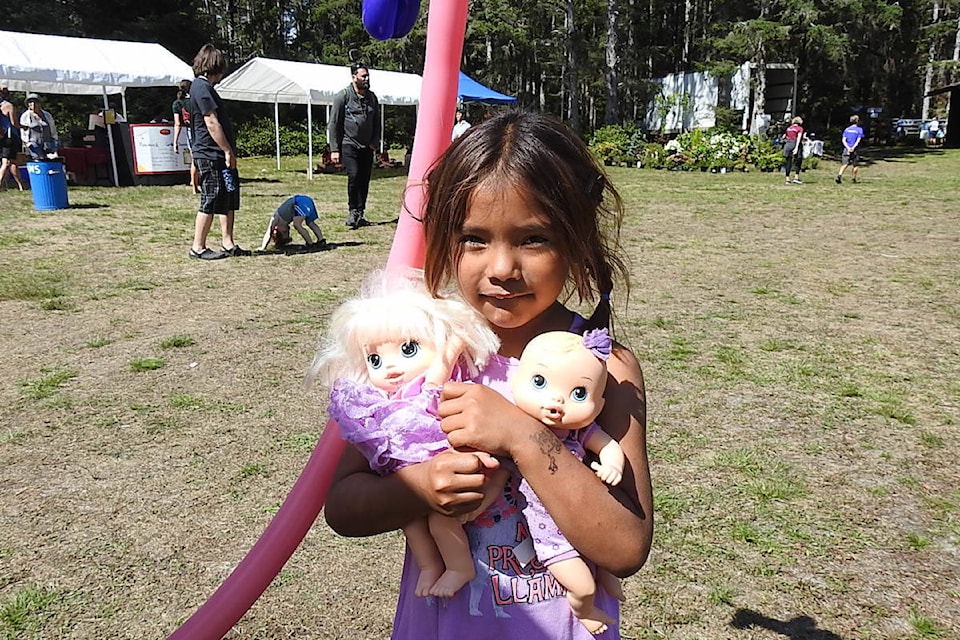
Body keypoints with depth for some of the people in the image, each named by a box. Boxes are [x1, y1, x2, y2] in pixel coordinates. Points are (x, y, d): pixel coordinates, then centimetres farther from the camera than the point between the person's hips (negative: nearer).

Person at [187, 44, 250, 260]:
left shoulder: (204, 86, 19)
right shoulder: (202, 88, -12)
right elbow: (212, 123, -19)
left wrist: (229, 151, 18)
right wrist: (228, 151, -17)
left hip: (219, 155, 10)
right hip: (211, 155, -10)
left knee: (229, 200, 12)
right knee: (211, 202, -5)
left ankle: (228, 244, 17)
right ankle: (198, 248, 3)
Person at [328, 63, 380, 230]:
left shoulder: (372, 97, 12)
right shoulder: (343, 96, -3)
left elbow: (376, 123, 19)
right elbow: (333, 124, -3)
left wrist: (374, 143, 3)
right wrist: (334, 149, -9)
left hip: (367, 147, 5)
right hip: (348, 145, -5)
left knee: (365, 180, 4)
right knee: (354, 176, -21)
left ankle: (359, 215, 13)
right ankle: (353, 211, -7)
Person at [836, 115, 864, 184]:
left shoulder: (847, 129, 8)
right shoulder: (859, 129, 0)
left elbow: (843, 140, -2)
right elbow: (858, 140, -11)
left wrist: (848, 147, -10)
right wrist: (853, 147, -16)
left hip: (847, 149, 2)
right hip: (855, 150, -2)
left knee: (844, 164, -4)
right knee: (855, 165, 12)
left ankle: (839, 175, -28)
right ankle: (854, 179, 18)